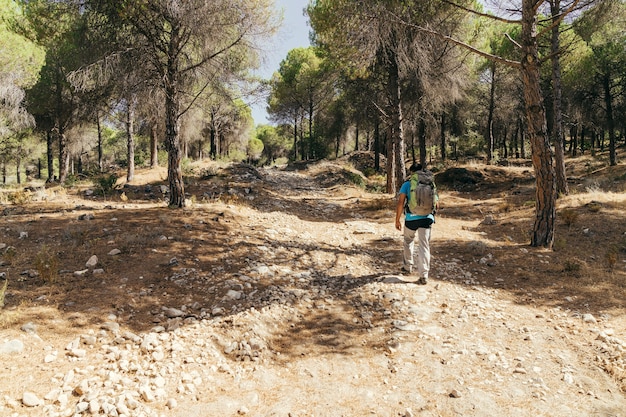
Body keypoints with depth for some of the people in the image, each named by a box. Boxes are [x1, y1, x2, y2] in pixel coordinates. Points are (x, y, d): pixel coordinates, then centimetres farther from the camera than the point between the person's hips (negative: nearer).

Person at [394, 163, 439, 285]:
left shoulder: (407, 184, 0)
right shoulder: (431, 184, 9)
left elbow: (400, 203, -8)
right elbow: (436, 204, 10)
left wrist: (397, 220, -1)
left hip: (411, 219, -1)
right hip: (426, 218, 1)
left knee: (408, 242, 23)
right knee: (424, 246, 4)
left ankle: (408, 267, 35)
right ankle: (424, 275, -2)